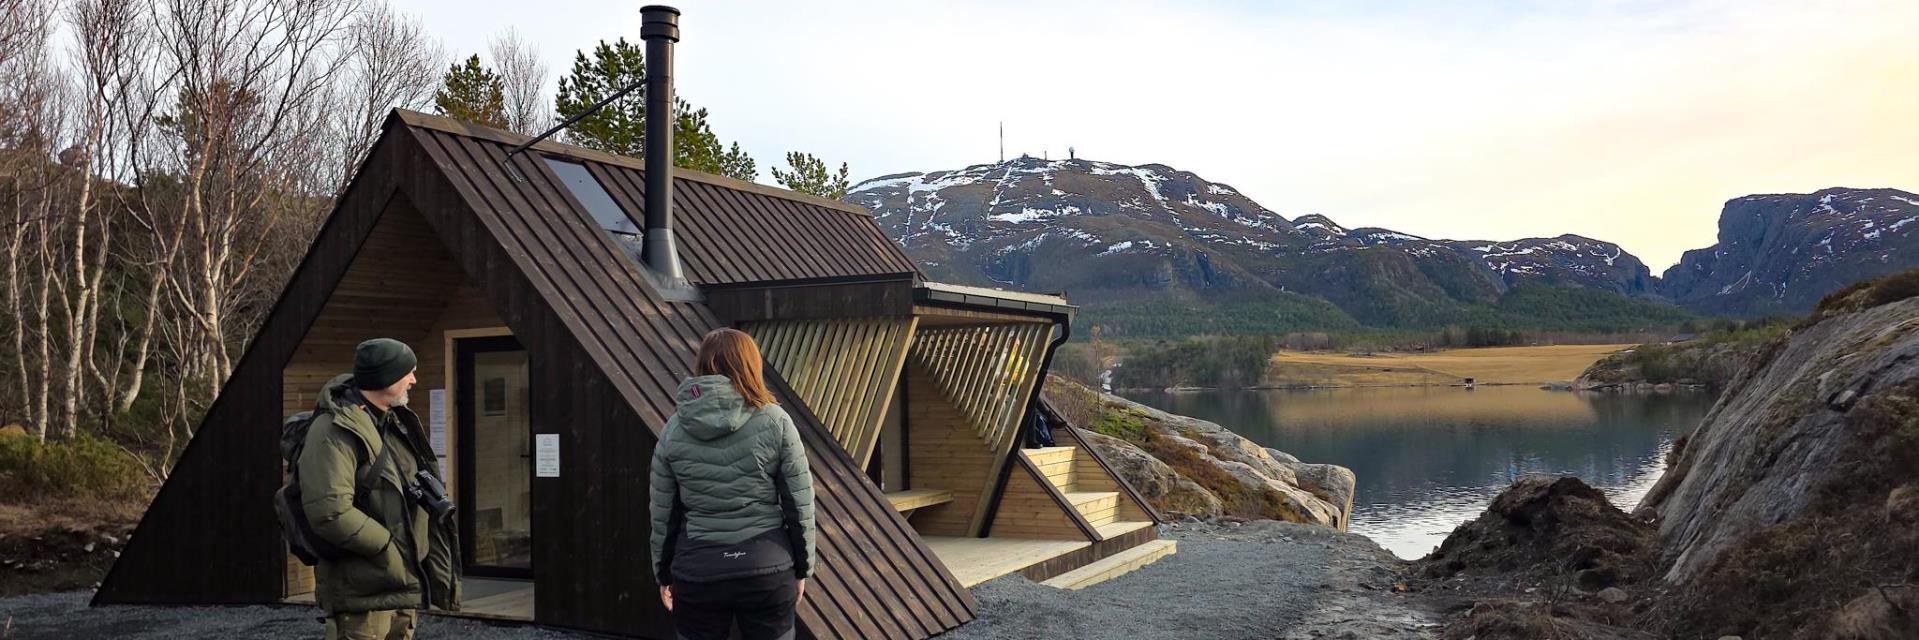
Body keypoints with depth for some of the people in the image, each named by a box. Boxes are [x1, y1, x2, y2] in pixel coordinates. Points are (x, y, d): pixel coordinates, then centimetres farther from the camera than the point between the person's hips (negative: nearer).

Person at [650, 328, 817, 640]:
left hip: (697, 572, 2)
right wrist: (801, 568, 5)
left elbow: (663, 512, 4)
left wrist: (663, 574, 15)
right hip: (768, 570, -1)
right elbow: (799, 503, -5)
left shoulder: (674, 429, 1)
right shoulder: (775, 421, -5)